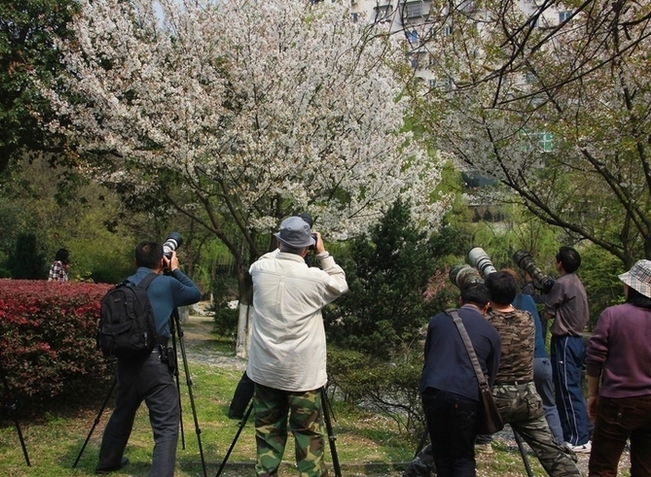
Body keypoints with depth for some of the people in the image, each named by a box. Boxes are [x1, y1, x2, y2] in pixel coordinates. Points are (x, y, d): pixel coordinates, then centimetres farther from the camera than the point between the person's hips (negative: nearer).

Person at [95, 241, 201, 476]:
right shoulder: (166, 283, -3)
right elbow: (196, 294, 12)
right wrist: (176, 270, 18)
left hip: (126, 360, 7)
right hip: (154, 361, -6)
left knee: (122, 413, 26)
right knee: (167, 425, -6)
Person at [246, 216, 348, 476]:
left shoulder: (260, 270, -3)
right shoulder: (315, 277, -12)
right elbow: (340, 284, 9)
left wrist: (283, 249, 24)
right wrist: (323, 254, 13)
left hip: (265, 370, 4)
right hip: (302, 374, -4)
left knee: (268, 433, 12)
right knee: (308, 437, 4)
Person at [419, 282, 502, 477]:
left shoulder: (438, 320, 16)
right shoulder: (491, 332, 10)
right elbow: (490, 374, 18)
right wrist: (484, 398, 32)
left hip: (432, 391, 2)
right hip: (466, 396, -2)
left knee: (441, 453, 14)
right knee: (463, 457, 8)